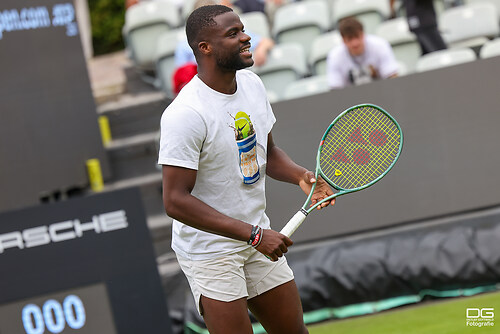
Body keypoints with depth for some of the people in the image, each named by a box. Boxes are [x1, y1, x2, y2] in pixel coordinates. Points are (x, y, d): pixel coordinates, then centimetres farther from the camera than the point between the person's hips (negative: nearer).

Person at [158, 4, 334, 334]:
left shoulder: (252, 84, 2)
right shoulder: (186, 114, -24)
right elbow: (175, 200, -27)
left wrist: (301, 176, -6)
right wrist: (254, 234, -27)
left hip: (258, 239, 8)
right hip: (210, 251, -8)